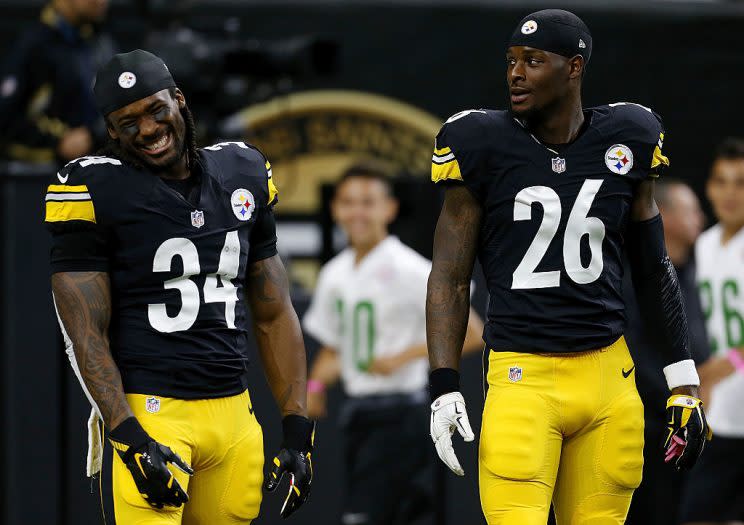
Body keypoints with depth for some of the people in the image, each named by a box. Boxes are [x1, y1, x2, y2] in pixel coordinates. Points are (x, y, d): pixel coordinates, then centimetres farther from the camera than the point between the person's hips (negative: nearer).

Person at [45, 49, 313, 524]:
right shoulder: (94, 191, -4)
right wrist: (130, 440, -18)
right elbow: (86, 335, -8)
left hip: (232, 413, 5)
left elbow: (274, 315, 16)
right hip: (147, 413, -5)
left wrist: (298, 427, 9)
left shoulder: (243, 174, 12)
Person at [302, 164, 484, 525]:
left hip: (401, 415, -7)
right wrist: (316, 384, 1)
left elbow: (472, 334, -13)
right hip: (358, 415, 7)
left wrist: (404, 356, -19)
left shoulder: (410, 271, -11)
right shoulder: (334, 275, 11)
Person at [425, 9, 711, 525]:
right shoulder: (485, 147, -1)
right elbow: (450, 280, 2)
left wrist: (683, 382, 14)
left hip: (609, 376, 3)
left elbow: (654, 270, 16)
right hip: (522, 377, -3)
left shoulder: (624, 143, 6)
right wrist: (444, 388, -8)